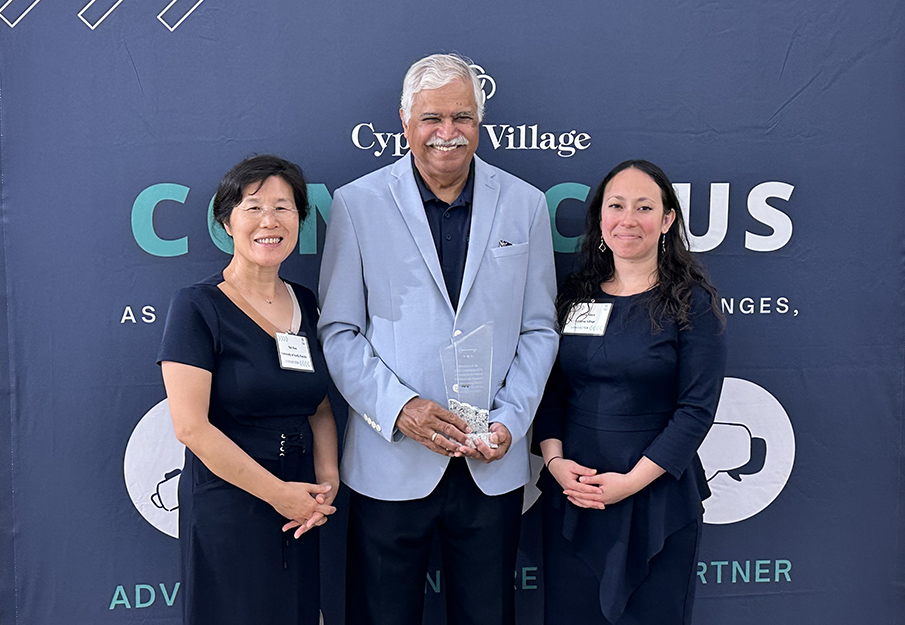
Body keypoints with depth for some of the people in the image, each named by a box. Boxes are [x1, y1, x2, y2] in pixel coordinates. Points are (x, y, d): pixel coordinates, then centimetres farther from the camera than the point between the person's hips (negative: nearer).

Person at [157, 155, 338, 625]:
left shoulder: (305, 304, 7)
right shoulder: (197, 306, -10)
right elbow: (191, 427, -16)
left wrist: (327, 479, -6)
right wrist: (277, 492, -14)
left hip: (300, 513, 6)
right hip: (226, 510, -5)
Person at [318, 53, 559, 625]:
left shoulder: (525, 205, 3)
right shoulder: (357, 204, -2)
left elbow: (538, 330, 6)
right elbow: (338, 331, -2)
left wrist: (510, 422, -7)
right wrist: (399, 407, -16)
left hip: (493, 466, 2)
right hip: (390, 462, -1)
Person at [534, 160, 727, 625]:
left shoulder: (693, 304, -5)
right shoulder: (575, 296, 6)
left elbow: (697, 409, -10)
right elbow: (551, 392, 8)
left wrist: (632, 480, -16)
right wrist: (555, 459, -7)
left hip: (658, 500, -3)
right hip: (571, 497, 3)